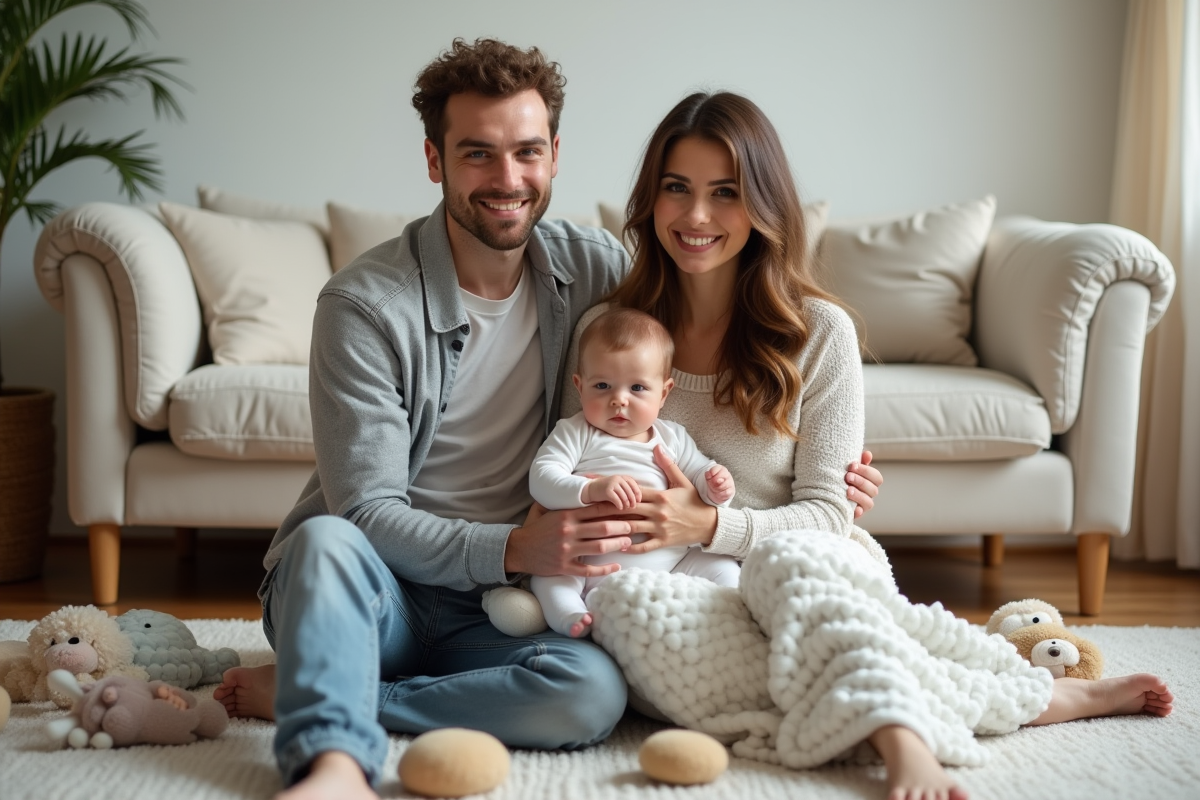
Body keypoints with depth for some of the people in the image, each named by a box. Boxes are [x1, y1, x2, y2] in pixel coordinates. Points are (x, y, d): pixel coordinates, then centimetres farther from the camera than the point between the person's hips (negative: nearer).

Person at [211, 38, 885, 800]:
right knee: (327, 540, -36)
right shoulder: (366, 304, -13)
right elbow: (367, 513, -16)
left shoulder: (594, 268, 0)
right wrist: (513, 550, -32)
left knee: (594, 692, -29)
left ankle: (305, 688, -19)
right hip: (374, 591, -3)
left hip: (493, 606, 3)